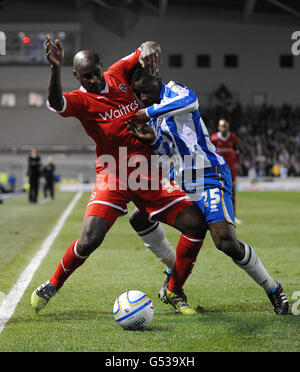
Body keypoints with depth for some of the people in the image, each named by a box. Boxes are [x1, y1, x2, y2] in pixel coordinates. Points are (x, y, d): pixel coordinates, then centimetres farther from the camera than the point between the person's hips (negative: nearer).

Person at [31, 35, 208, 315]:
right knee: (89, 241, -21)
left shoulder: (118, 75, 8)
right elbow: (56, 103, -29)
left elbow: (148, 50, 17)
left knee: (195, 223, -8)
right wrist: (55, 69, -46)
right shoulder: (80, 100, -6)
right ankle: (52, 285, 8)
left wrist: (148, 49, -9)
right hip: (113, 177, -4)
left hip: (148, 175, 4)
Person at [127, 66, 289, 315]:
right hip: (181, 181, 10)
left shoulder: (173, 90, -8)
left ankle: (273, 289, -3)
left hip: (209, 177, -9)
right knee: (140, 219, 12)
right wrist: (152, 140, -3)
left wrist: (148, 112, -29)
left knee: (227, 243, -22)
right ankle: (175, 273, 28)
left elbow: (190, 100, -34)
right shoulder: (155, 115, 17)